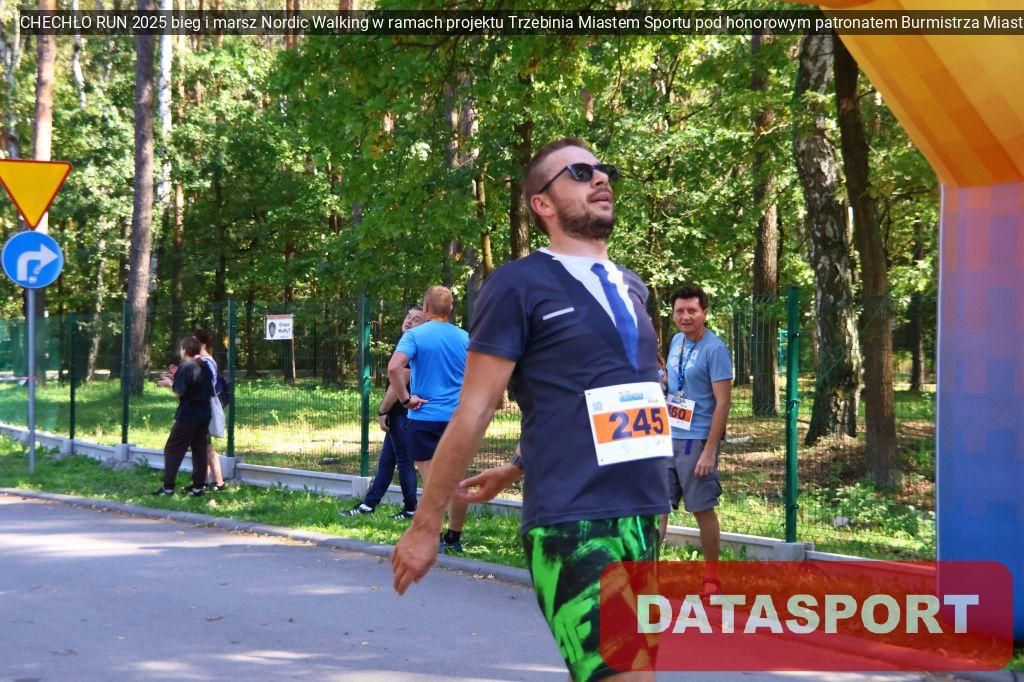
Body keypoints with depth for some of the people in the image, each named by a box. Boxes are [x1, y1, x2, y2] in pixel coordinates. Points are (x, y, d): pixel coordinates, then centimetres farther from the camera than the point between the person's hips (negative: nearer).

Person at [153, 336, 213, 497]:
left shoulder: (185, 368, -14)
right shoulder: (205, 367, 10)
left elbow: (179, 392, -18)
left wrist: (170, 383, 1)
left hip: (187, 416, -7)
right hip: (204, 415, 7)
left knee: (173, 449, 0)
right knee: (199, 450, 10)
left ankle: (168, 487, -3)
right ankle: (198, 486, 9)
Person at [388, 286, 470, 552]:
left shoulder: (415, 335, -7)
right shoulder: (465, 338, 5)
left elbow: (394, 367, -22)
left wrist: (405, 399, -11)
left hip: (425, 418, -4)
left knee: (432, 481, 0)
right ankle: (454, 538, 21)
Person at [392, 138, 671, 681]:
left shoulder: (631, 288, 16)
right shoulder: (518, 285, -5)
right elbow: (472, 412, -6)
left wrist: (513, 472, 27)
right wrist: (425, 525, -2)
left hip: (642, 516, 7)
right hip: (572, 525, -7)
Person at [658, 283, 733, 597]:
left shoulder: (715, 349, -13)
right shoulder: (677, 341, 10)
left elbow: (723, 403, -17)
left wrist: (709, 452, -20)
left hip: (697, 440, -7)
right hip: (667, 438, 7)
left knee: (703, 509, 1)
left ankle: (712, 577, 13)